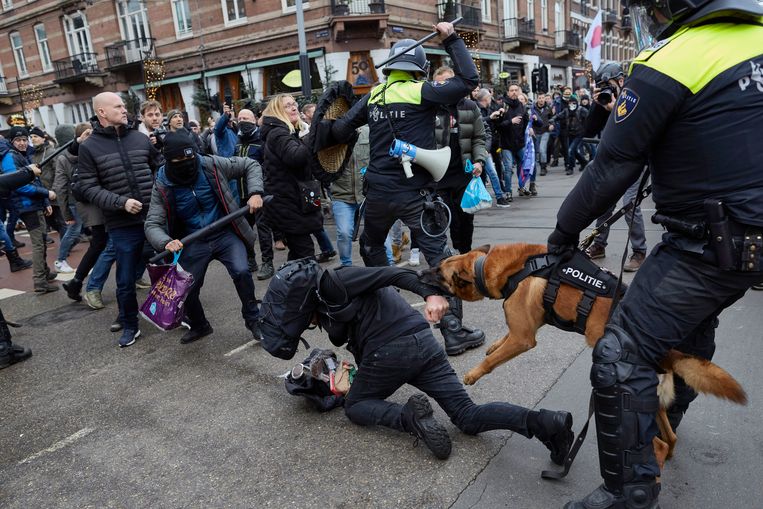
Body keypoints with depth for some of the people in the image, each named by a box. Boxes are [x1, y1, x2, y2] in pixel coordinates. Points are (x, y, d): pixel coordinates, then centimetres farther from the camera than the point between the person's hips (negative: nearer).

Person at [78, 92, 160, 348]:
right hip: (122, 225, -2)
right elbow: (89, 187, -5)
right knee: (126, 280, 7)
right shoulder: (89, 147, -1)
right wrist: (120, 202, -18)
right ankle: (129, 326, 25)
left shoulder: (140, 138, 6)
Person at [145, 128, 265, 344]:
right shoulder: (162, 186, -10)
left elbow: (250, 165, -2)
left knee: (241, 272, -24)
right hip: (193, 243, 2)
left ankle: (253, 319, 2)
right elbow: (152, 224, -12)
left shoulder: (211, 165, -12)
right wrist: (166, 242, -33)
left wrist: (255, 193, -18)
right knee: (187, 289, 4)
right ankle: (199, 326, 37)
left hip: (225, 234, -1)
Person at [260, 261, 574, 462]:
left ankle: (409, 417, -12)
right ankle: (542, 422, -11)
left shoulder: (330, 283, -3)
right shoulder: (329, 301, 27)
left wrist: (431, 293, -29)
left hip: (392, 349, -9)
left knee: (354, 406, 16)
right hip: (422, 340, 9)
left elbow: (390, 274, -16)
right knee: (468, 416, 9)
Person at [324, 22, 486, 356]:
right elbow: (468, 80, -9)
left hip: (378, 192, 4)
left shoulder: (373, 96, 7)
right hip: (414, 194, -4)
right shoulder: (421, 92, -6)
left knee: (371, 247, 29)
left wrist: (324, 131, 29)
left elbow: (339, 130, 7)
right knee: (441, 259, 1)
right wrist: (451, 39, 0)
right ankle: (454, 333, 1)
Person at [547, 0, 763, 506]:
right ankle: (667, 418, 52)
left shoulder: (667, 66, -18)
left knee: (621, 357, -5)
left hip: (710, 245, -9)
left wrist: (564, 231, -2)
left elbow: (611, 168, -15)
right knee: (694, 322, 29)